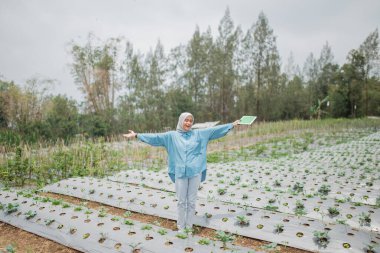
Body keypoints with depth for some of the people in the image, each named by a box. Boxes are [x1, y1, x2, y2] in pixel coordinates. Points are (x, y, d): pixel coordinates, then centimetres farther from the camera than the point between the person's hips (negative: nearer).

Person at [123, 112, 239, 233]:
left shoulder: (199, 133, 7)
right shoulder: (172, 135, 4)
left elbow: (214, 130, 8)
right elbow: (155, 137, 0)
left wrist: (232, 125, 8)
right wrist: (137, 135, -5)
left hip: (195, 173, 1)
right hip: (180, 173, 0)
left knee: (191, 201, 9)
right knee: (181, 201, 8)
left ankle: (189, 227, 22)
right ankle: (181, 227, 23)